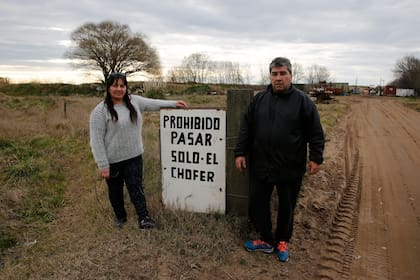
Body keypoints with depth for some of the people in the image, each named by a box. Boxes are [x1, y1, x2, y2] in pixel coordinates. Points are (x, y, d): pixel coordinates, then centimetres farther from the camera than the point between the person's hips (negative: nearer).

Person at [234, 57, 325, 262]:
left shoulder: (303, 101, -4)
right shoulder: (259, 99, 4)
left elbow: (315, 133, -3)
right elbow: (246, 128, 5)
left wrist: (315, 158, -7)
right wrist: (240, 152, 1)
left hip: (290, 167, -2)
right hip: (260, 165, 3)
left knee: (286, 207, 14)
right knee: (257, 203, 10)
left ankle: (282, 242, 37)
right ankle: (267, 240, 31)